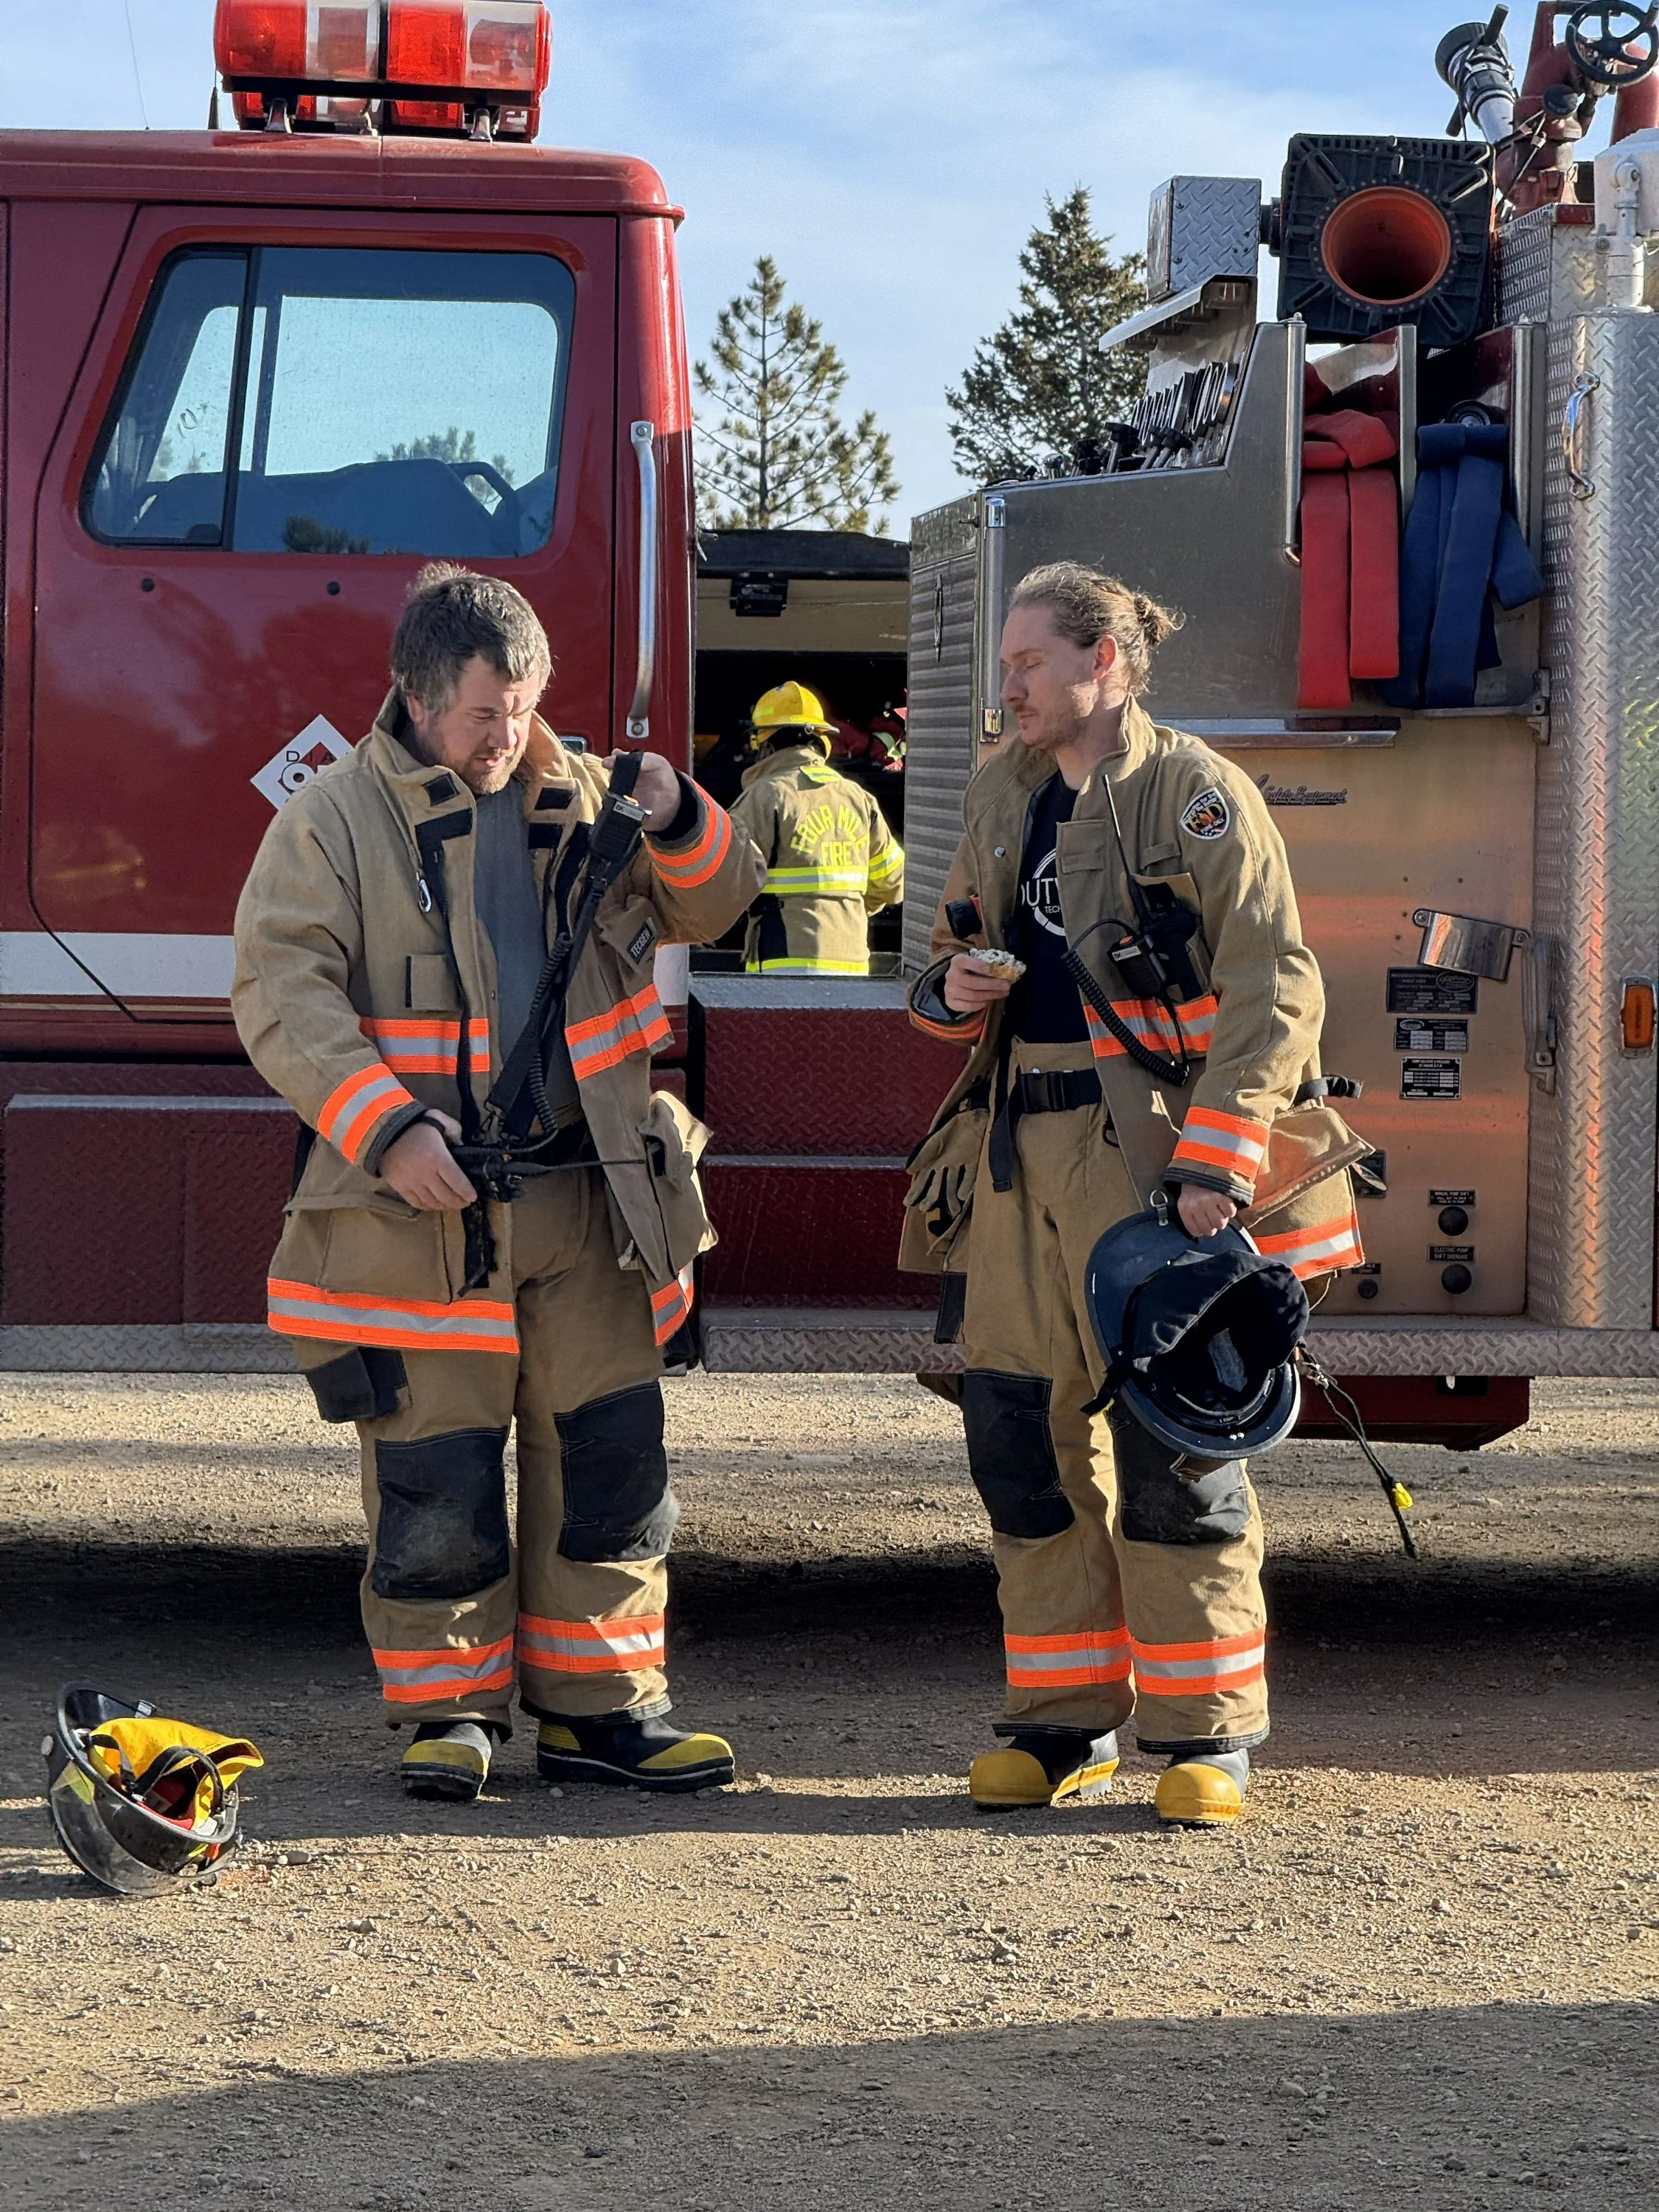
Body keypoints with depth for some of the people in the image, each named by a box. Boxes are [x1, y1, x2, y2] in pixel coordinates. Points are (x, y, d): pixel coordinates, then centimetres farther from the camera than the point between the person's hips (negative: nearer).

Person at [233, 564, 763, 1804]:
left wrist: (680, 823, -6)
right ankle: (449, 1711, 13)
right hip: (421, 1217, -4)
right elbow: (283, 996, -10)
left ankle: (599, 1707, 14)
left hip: (587, 1202, 4)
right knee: (435, 1480, 0)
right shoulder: (334, 821, -2)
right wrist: (387, 1130, -22)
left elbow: (712, 906, 17)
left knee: (610, 1460, 5)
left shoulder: (580, 799, 12)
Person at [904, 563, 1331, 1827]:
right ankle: (1064, 1722, 15)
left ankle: (1206, 1732, 2)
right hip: (1016, 1148, 7)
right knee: (1022, 1431, 5)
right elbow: (958, 952, 29)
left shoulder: (1193, 794, -4)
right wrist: (952, 990, 3)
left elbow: (1274, 991, -10)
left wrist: (1216, 1160, -19)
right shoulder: (1003, 796, 16)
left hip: (1142, 1142, -7)